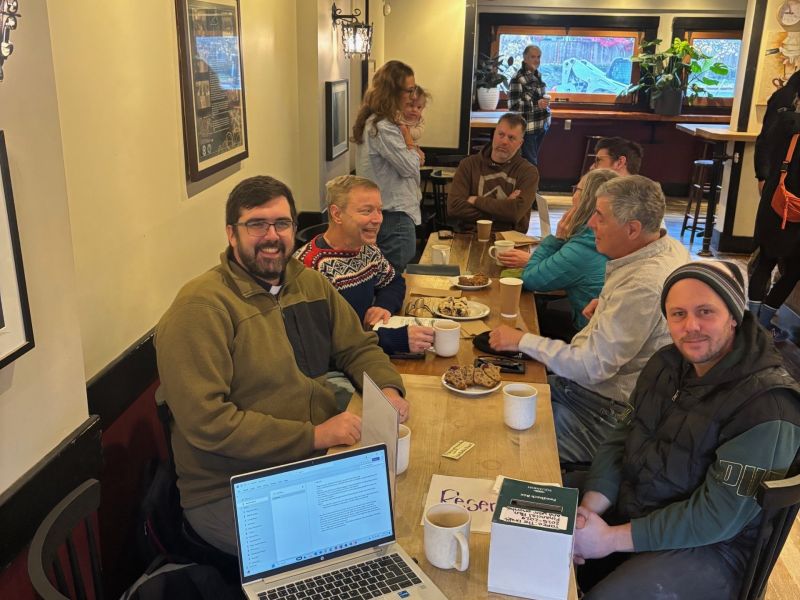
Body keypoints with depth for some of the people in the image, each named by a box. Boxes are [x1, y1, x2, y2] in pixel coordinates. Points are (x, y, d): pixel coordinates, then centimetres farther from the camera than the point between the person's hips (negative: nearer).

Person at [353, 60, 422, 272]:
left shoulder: (373, 121, 11)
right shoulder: (383, 128, -21)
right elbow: (409, 167, -18)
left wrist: (412, 153, -4)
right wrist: (409, 141, -2)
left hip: (382, 211, 10)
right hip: (395, 216, -10)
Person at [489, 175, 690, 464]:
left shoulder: (644, 286, -29)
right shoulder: (669, 247, 3)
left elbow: (593, 366, -27)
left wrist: (522, 341, -20)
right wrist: (610, 303, 11)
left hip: (611, 411, -10)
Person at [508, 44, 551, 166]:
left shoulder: (538, 75, 11)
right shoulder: (517, 78, -14)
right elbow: (514, 106, -21)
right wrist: (537, 105, -27)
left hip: (541, 126, 8)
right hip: (527, 128, -8)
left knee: (534, 160, 15)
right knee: (529, 163, -4)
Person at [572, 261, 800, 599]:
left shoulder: (767, 406, -24)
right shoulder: (667, 363, 0)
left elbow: (717, 517, -24)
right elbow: (623, 438, 2)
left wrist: (611, 539, -23)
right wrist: (589, 508, -15)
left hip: (707, 547, -6)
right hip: (627, 503, 7)